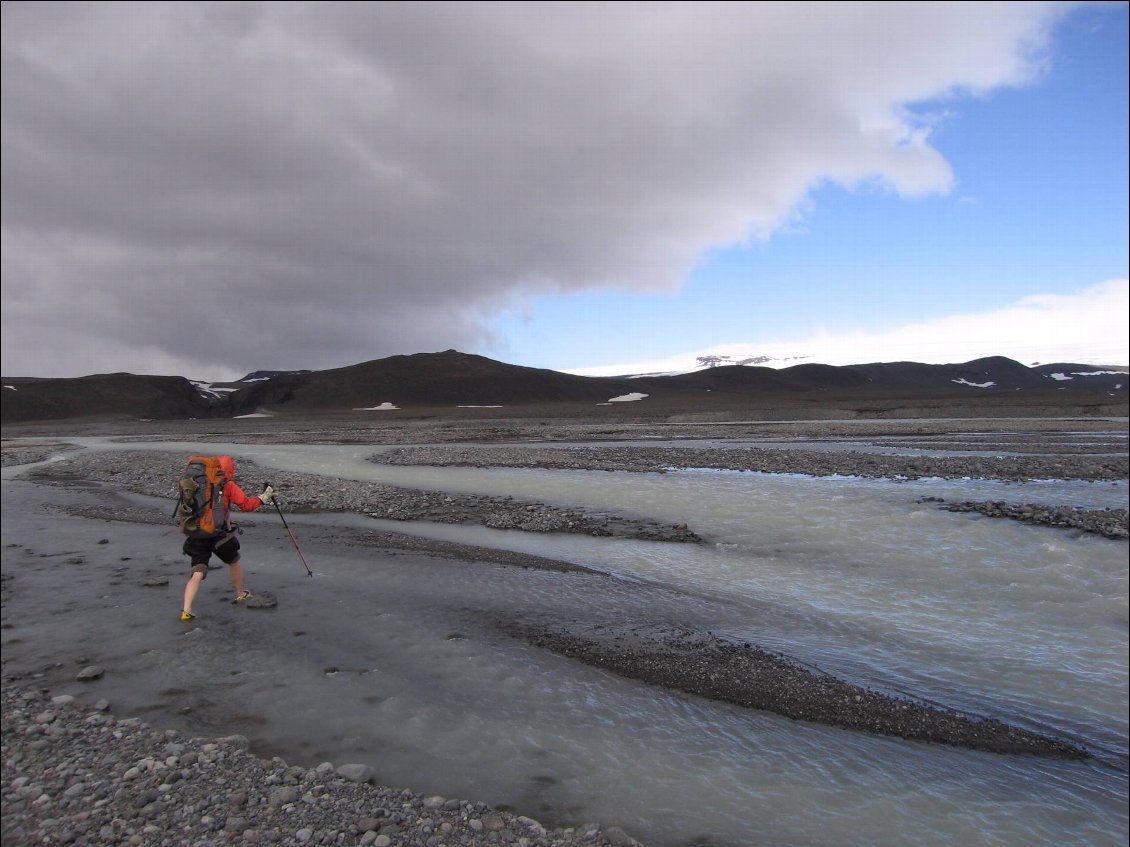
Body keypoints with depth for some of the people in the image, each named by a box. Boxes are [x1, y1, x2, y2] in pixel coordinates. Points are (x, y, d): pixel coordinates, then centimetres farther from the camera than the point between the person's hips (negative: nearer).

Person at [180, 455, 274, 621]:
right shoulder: (229, 486, -5)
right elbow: (246, 505, -9)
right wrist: (263, 497, 4)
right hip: (219, 535, -3)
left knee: (197, 574, 0)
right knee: (234, 562, 23)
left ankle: (186, 610, -12)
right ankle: (241, 594, 39)